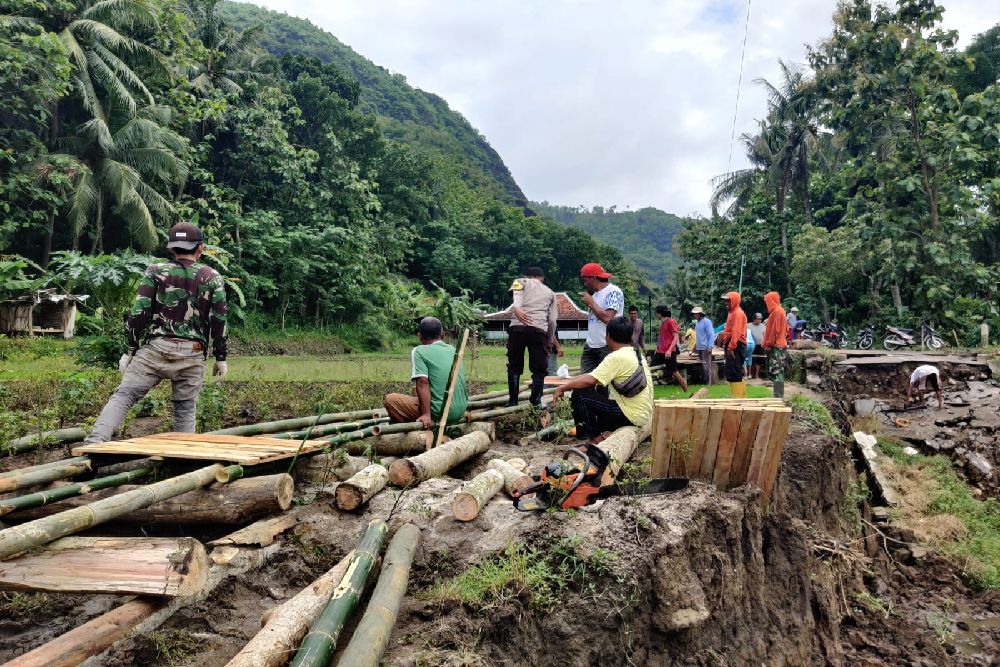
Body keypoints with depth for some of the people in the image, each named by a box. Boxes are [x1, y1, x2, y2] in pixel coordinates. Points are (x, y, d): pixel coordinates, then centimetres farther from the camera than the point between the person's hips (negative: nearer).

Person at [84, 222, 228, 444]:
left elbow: (138, 312, 1)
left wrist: (130, 350, 8)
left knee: (123, 395, -2)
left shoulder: (155, 271, 7)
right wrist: (220, 357, 11)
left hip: (155, 347, 0)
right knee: (185, 409, 9)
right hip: (192, 353, 1)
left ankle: (94, 442, -19)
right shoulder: (212, 277, 8)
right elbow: (219, 321, 4)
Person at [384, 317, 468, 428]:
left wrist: (426, 414, -22)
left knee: (390, 399, 1)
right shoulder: (452, 350, 12)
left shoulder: (419, 351, -6)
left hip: (440, 413, -7)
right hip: (461, 411, 7)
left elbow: (422, 382, -18)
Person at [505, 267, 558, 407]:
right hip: (539, 331, 1)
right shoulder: (550, 293, 27)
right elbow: (552, 320, 17)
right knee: (539, 369, 9)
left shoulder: (521, 282, 21)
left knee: (514, 366, 11)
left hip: (517, 328, 0)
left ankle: (512, 402, 9)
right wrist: (550, 342, 25)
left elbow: (517, 295, -5)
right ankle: (535, 403, 6)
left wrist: (516, 309, -24)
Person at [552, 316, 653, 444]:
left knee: (580, 394, -8)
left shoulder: (617, 357, -17)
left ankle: (596, 439, 0)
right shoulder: (637, 354, 12)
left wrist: (562, 388, -10)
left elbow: (589, 380, -22)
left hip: (631, 416, -9)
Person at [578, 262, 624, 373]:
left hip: (607, 347, -8)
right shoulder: (594, 294, 16)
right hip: (590, 346, 8)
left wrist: (591, 303, -11)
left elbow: (607, 318, -21)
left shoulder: (613, 292, -10)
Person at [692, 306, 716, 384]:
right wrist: (696, 345, 20)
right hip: (699, 348, 9)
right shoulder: (698, 322, 16)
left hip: (705, 348, -9)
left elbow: (711, 335, -16)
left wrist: (710, 347, -21)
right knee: (701, 366, 11)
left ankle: (708, 383, -6)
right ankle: (703, 381, 17)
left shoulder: (706, 321, -11)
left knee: (707, 366, -8)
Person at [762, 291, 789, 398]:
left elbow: (775, 330, -18)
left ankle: (778, 398, -12)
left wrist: (768, 345, -14)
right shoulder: (779, 311, 18)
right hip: (778, 346, 10)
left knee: (776, 372, -11)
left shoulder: (776, 312, -12)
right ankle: (779, 396, 12)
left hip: (776, 346, -10)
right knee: (776, 372, 10)